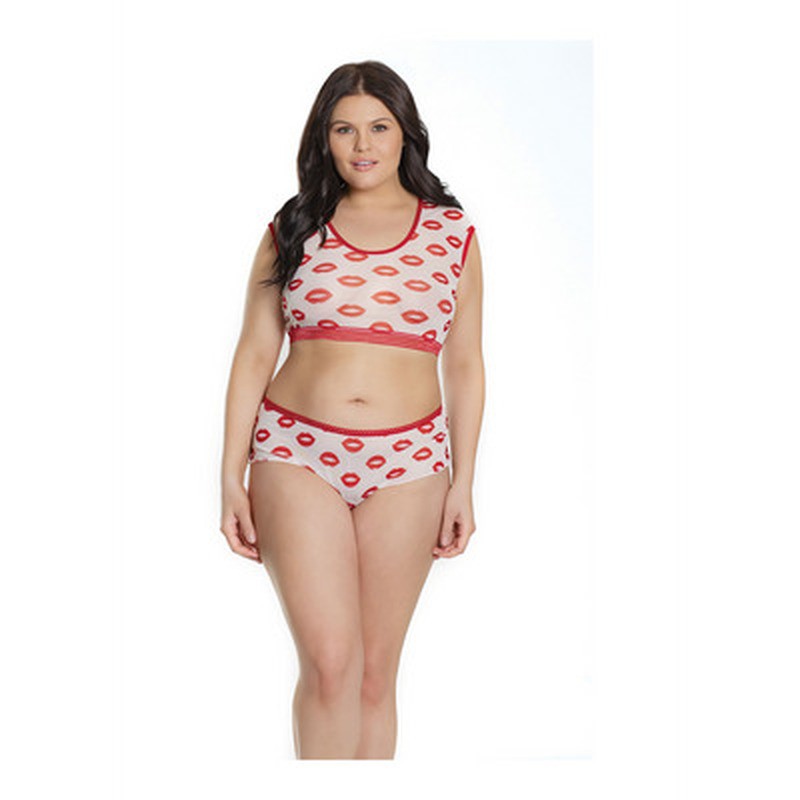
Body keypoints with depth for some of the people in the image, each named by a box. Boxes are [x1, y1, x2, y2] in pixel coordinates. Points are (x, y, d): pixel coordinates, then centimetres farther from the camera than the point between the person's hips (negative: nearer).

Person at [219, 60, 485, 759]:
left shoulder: (453, 232, 7)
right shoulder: (291, 230, 7)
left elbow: (465, 366, 9)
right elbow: (254, 355, 7)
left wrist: (462, 484, 4)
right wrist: (231, 478, 2)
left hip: (407, 461, 1)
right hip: (296, 452, 0)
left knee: (377, 671, 6)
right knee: (329, 660, -11)